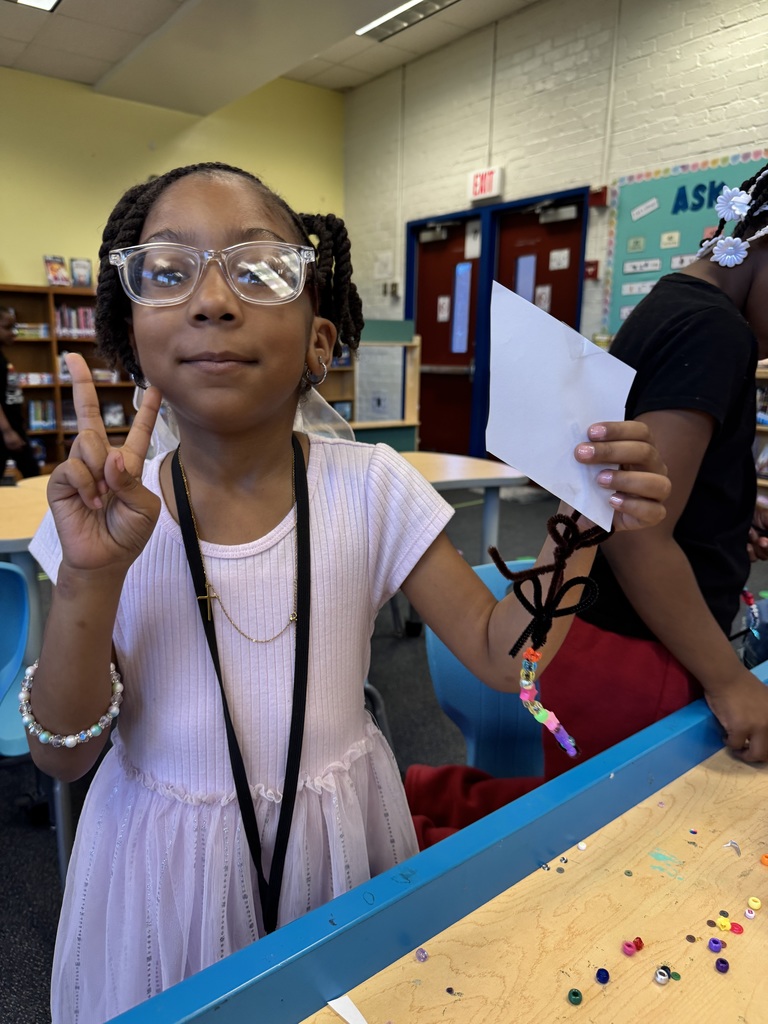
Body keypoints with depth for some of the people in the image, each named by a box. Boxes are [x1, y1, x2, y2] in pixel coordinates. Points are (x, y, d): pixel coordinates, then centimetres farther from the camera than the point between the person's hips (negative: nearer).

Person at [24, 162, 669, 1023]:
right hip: (167, 864, 1)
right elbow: (61, 754, -11)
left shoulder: (371, 487, -13)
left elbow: (502, 656, -11)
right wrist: (91, 578, -26)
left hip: (339, 846, 1)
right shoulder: (104, 506, -13)